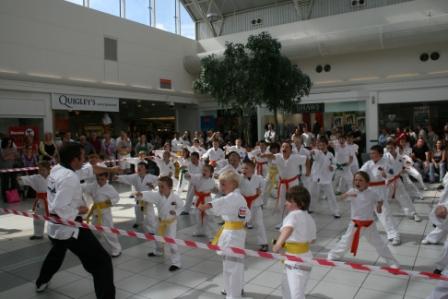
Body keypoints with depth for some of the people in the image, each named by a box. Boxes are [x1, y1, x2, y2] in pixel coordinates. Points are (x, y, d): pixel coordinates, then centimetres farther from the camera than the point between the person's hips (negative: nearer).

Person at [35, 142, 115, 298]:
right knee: (101, 262, -7)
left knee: (57, 252, 41)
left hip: (54, 226, 10)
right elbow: (60, 208, -30)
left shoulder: (56, 170, 2)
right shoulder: (70, 177, -26)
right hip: (69, 228, -10)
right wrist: (79, 211, -17)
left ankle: (41, 282, 62)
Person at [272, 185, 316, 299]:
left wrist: (278, 244, -51)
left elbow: (288, 228, -41)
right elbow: (312, 239, 19)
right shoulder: (309, 218, 9)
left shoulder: (293, 215, -19)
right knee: (286, 287, 30)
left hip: (297, 261, -10)